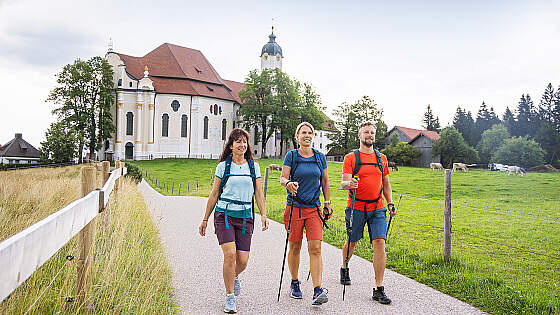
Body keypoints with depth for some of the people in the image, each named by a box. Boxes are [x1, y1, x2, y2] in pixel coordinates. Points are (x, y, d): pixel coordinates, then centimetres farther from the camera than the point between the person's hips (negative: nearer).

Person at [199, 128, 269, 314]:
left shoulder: (254, 166, 9)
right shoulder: (223, 166, 4)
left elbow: (258, 194, 10)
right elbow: (214, 194, 8)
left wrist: (263, 215, -4)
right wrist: (205, 220, 9)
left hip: (244, 217, 2)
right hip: (224, 215, -2)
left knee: (243, 261, -1)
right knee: (230, 254, -17)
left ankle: (234, 277, 36)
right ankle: (230, 298, 0)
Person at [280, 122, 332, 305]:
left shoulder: (320, 157, 8)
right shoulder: (291, 156, 1)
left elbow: (325, 182, 15)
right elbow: (282, 178, -7)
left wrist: (327, 204, 13)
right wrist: (289, 183, -29)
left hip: (314, 208, 1)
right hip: (295, 207, -1)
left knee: (315, 249, -8)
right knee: (295, 247, 8)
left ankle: (317, 291, -9)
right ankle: (294, 284, 27)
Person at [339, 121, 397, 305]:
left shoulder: (382, 158, 11)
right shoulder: (350, 157, -2)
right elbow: (344, 183, -10)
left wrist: (390, 203, 8)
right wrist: (349, 183, -33)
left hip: (377, 209, 2)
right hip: (356, 208, -2)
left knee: (380, 244, -9)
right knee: (352, 242, 13)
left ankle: (378, 289, -3)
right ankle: (344, 269, 44)